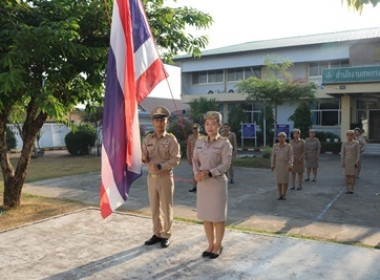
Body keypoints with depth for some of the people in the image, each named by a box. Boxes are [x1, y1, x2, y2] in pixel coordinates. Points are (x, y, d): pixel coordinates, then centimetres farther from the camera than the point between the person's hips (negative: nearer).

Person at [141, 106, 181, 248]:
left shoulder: (171, 139, -8)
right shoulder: (148, 138, 7)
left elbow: (175, 160, -14)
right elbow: (145, 157, 9)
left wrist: (160, 166, -25)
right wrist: (144, 158, -15)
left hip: (165, 178, -4)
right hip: (151, 177, 5)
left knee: (166, 208, 5)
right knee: (154, 208, 13)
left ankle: (166, 235, 17)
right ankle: (157, 234, 26)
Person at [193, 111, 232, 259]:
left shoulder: (224, 143, -7)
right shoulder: (200, 142, 8)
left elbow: (226, 164, -12)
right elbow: (195, 159, 11)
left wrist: (208, 173, -21)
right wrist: (197, 173, -9)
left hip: (217, 182, -5)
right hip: (202, 183, 5)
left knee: (218, 216, 5)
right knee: (205, 215, 12)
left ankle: (218, 245, 23)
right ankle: (211, 244, 28)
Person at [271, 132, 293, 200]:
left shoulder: (288, 146, -8)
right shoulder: (275, 146, 0)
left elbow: (291, 157, -9)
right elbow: (273, 156, 4)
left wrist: (290, 166, -18)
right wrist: (272, 165, 1)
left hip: (286, 164, -2)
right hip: (278, 164, 2)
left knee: (285, 179, 0)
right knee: (279, 179, 3)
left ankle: (284, 195, 12)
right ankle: (280, 195, 12)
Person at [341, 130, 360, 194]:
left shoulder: (356, 143, -2)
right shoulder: (344, 143, 2)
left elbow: (358, 153, -5)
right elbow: (342, 153, 1)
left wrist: (357, 161, -16)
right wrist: (342, 162, -6)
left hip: (354, 160, -1)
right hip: (347, 160, 2)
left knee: (353, 175, -4)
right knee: (347, 175, -1)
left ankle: (351, 189, 4)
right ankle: (347, 189, 7)